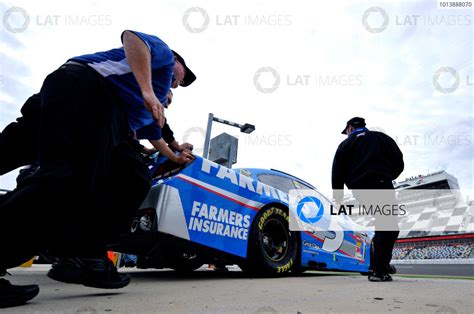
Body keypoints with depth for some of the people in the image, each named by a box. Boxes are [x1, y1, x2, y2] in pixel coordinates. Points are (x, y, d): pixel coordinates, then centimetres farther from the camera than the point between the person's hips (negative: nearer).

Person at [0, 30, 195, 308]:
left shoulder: (157, 100, 39)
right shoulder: (164, 52, 18)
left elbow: (153, 130, 53)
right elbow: (132, 37, -6)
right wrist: (147, 90, -15)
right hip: (84, 90, -9)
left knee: (134, 179, 1)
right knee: (67, 176, -25)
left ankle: (87, 258, -1)